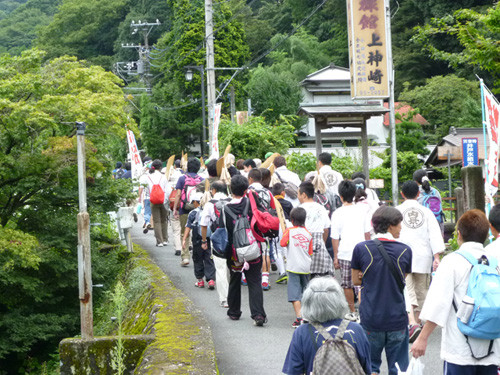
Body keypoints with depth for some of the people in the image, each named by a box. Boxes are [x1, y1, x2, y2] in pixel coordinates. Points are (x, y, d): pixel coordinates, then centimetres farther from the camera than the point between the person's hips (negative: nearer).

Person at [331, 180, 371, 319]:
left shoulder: (337, 213, -6)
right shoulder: (362, 210, 1)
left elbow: (335, 238, -3)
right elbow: (367, 233, 8)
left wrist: (335, 257, 5)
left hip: (345, 253, -2)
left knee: (347, 285, 11)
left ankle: (353, 312, 17)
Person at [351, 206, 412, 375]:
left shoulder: (361, 249, -7)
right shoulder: (405, 251, -4)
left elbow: (356, 280, 3)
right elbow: (402, 279, 7)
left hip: (370, 319, 0)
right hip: (397, 319, 0)